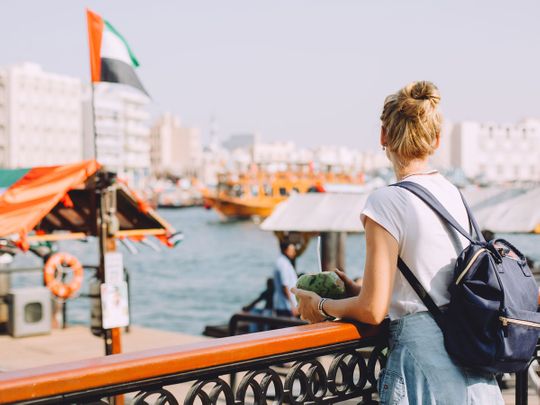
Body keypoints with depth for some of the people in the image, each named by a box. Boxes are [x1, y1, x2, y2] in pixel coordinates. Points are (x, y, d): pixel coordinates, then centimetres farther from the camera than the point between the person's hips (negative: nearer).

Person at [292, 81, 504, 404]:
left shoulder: (387, 202, -15)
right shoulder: (454, 193, 7)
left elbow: (373, 310, -15)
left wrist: (321, 306, 2)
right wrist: (361, 290, 19)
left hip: (422, 352, -7)